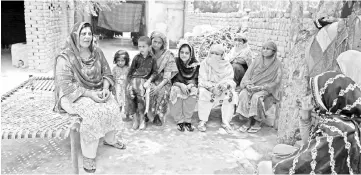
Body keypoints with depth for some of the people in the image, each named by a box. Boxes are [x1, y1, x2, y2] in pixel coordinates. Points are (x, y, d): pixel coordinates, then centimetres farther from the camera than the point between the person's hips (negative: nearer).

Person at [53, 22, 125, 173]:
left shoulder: (97, 53, 3)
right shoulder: (65, 57, -14)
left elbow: (107, 73, 8)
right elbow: (65, 85, -20)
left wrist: (105, 88, -13)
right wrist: (89, 94, -26)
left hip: (97, 91, 5)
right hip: (74, 95, -5)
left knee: (113, 108, -19)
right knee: (92, 114, -32)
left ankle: (110, 139, 12)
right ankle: (88, 155, -16)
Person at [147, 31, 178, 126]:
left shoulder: (168, 55, -4)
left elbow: (168, 75, -10)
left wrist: (159, 86, -26)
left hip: (163, 81, -2)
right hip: (149, 80, 2)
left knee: (163, 91, -34)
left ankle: (158, 116, -17)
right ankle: (146, 114, -15)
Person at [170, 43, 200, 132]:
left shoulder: (195, 64, -6)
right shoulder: (175, 62, -9)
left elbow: (196, 80, -2)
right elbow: (172, 79, -9)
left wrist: (190, 85, -24)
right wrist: (181, 85, -28)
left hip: (190, 86, 1)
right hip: (177, 86, -1)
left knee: (193, 91, -32)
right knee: (176, 91, -34)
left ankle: (188, 121, -23)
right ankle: (179, 121, -26)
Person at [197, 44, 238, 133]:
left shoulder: (227, 66, -3)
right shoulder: (204, 64, -7)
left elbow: (229, 80, -10)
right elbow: (202, 81, -14)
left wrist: (225, 85, -36)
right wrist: (212, 87, -33)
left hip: (223, 90, 2)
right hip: (208, 88, -1)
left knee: (231, 94, -27)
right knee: (203, 93, -33)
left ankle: (226, 122, -13)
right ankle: (202, 121, -18)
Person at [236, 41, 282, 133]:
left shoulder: (277, 64, -1)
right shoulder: (256, 61, 11)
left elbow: (276, 82, -7)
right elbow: (247, 74, 8)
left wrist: (261, 87, -18)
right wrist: (247, 84, -14)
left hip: (267, 89, -4)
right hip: (252, 86, 4)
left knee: (256, 97, -34)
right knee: (243, 94, -28)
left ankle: (258, 123, -16)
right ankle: (249, 121, -20)